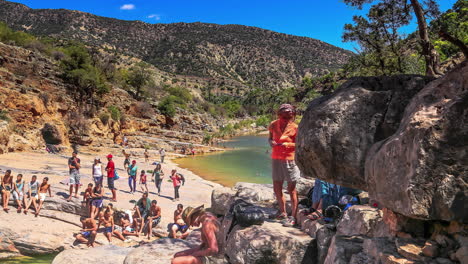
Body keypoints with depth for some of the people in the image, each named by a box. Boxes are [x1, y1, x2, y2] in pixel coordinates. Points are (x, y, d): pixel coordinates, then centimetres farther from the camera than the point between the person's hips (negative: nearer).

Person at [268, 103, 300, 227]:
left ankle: (293, 217, 9)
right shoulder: (274, 125, 2)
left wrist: (288, 144, -23)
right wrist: (271, 142, -9)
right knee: (277, 188, 12)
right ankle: (283, 212, 29)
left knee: (291, 190, 1)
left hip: (289, 160, -5)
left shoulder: (294, 127, -10)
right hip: (276, 159, 5)